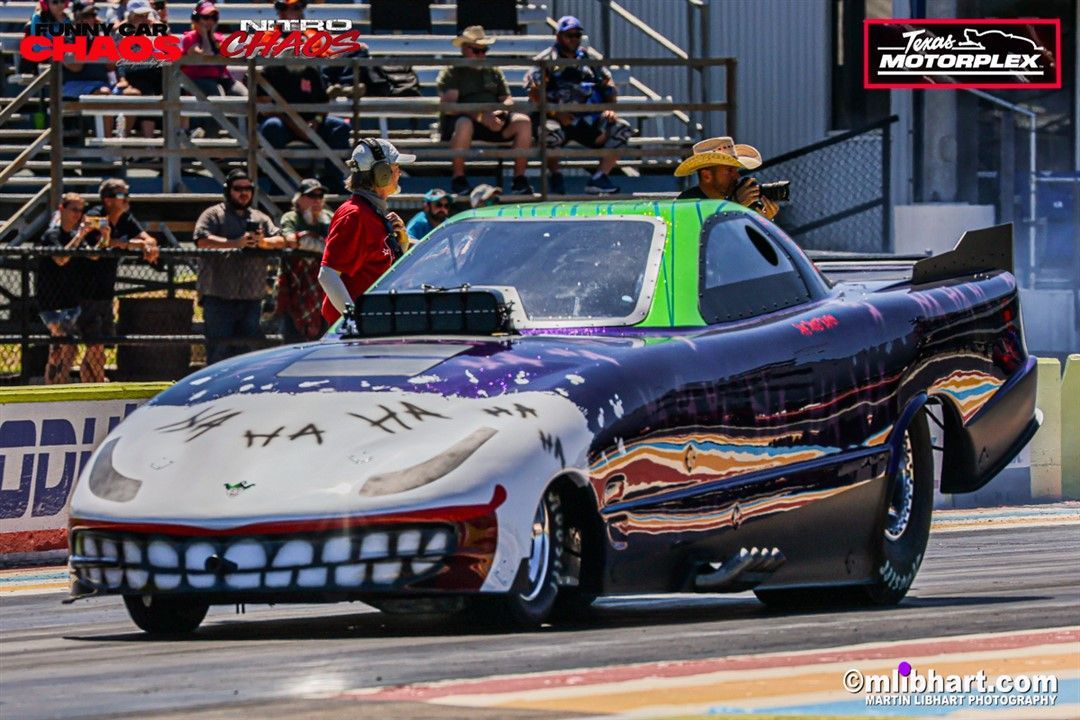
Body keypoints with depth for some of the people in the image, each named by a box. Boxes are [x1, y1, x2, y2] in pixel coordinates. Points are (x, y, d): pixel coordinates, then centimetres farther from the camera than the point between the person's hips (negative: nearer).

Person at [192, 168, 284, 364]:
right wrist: (236, 243, -20)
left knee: (247, 351, 7)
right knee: (219, 351, -7)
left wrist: (263, 242, -12)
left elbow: (280, 240, 11)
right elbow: (202, 240, -12)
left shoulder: (260, 218, 20)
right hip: (219, 297, -5)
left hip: (252, 297, 5)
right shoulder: (213, 215, 4)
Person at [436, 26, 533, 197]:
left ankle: (519, 179, -15)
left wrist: (501, 113, -11)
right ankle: (458, 179, -26)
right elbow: (449, 105, -9)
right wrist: (481, 116, -21)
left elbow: (508, 99, 16)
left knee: (523, 122, -21)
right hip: (464, 118, -5)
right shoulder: (451, 72, 5)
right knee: (464, 125, -41)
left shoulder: (494, 72, 23)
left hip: (493, 121, 5)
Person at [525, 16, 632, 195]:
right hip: (557, 119, -5)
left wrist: (609, 108, 1)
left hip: (586, 118, 5)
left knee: (623, 129, -12)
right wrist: (556, 113, -20)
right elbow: (534, 94, -7)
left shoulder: (588, 60, 18)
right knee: (551, 132, -39)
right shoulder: (546, 61, 3)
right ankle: (555, 177, -12)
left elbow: (608, 84, 21)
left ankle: (599, 177, -13)